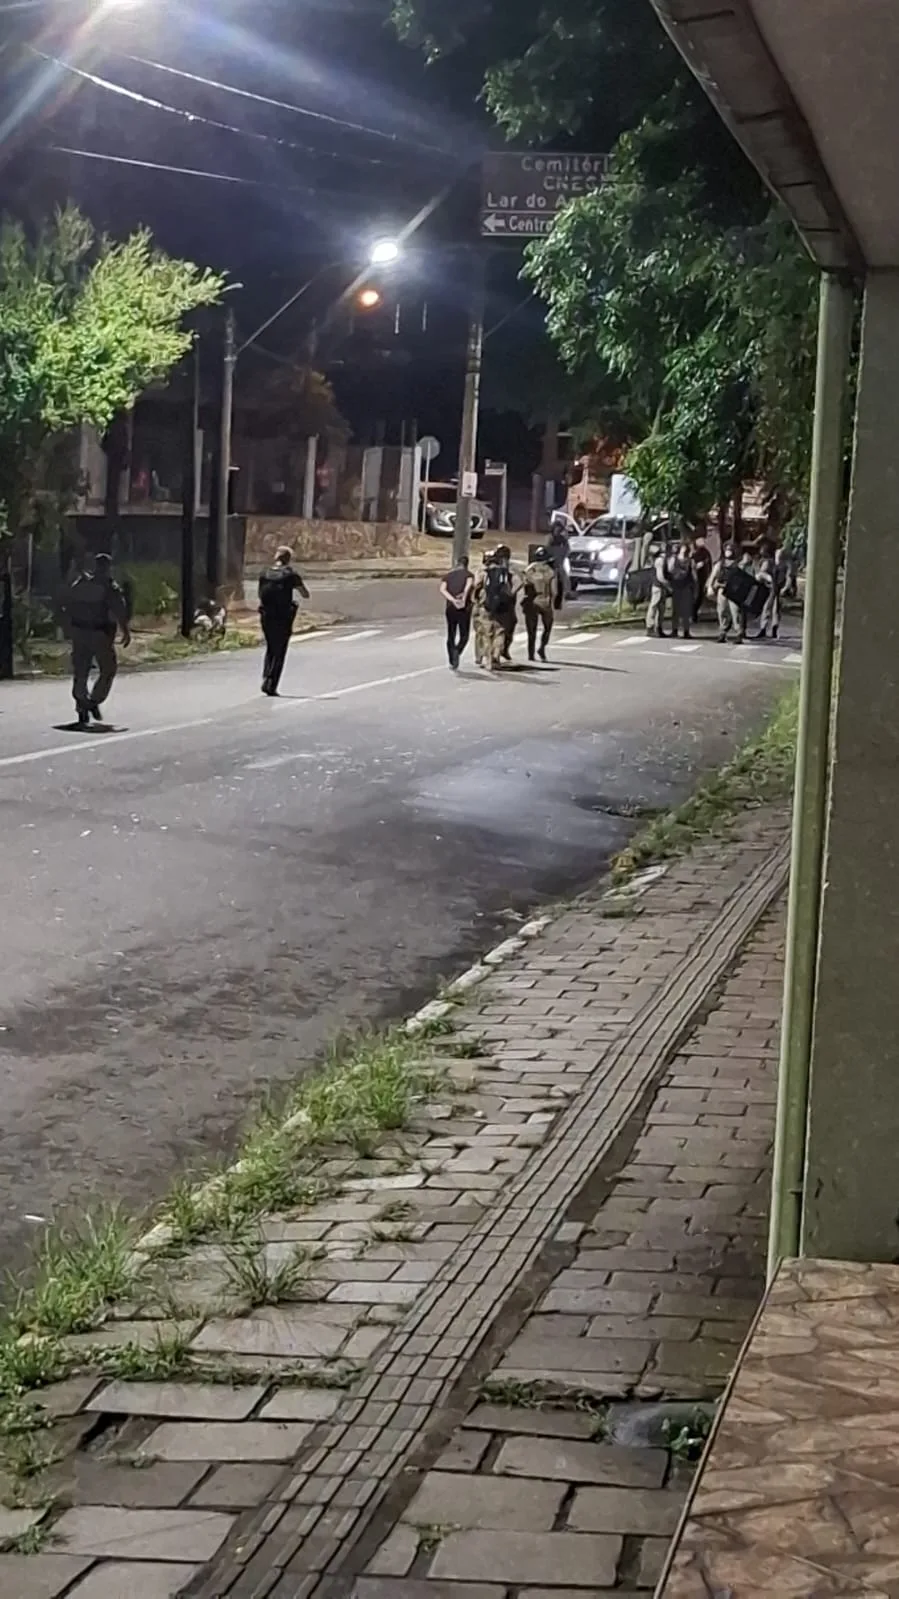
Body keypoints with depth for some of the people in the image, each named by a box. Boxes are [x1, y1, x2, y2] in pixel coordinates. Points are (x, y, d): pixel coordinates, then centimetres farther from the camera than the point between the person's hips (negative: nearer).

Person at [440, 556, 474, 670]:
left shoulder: (448, 575, 13)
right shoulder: (468, 574, 4)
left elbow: (442, 589, -5)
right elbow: (469, 584, -20)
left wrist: (453, 600, -13)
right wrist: (464, 598, -22)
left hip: (450, 608, 3)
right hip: (464, 609, -3)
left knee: (451, 635, 14)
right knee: (464, 636, 3)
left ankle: (452, 663, 13)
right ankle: (457, 651, -26)